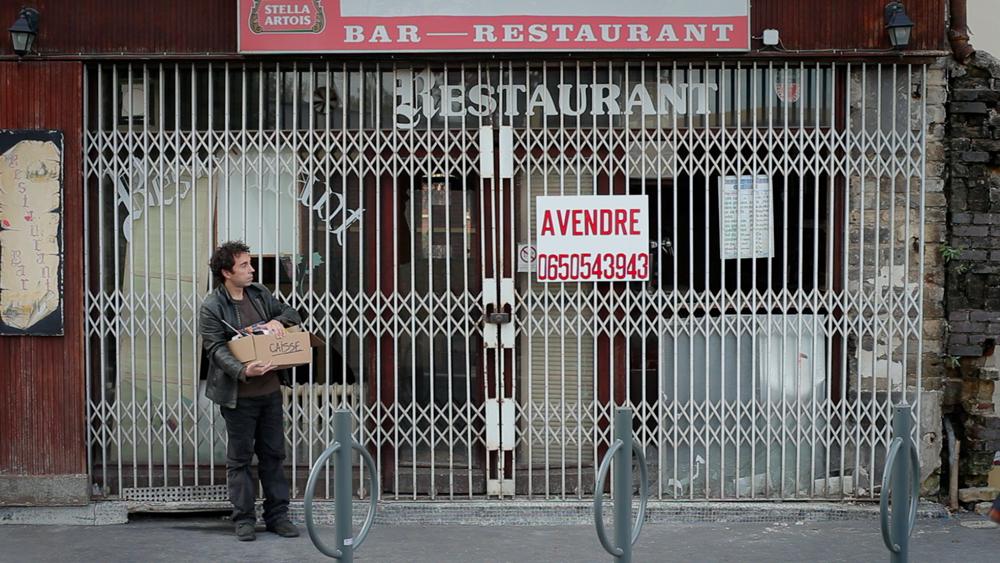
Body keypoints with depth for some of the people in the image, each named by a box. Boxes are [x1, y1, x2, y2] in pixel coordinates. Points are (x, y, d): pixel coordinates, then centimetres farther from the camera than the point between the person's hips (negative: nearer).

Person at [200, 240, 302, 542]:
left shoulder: (260, 293, 8)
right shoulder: (211, 307, -10)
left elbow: (292, 313, 14)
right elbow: (216, 349, -17)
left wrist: (278, 321, -10)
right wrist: (243, 371, -33)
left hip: (270, 390, 6)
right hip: (238, 395, -5)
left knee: (273, 454, 11)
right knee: (240, 458, 4)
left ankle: (277, 515, 19)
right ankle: (244, 519, 13)